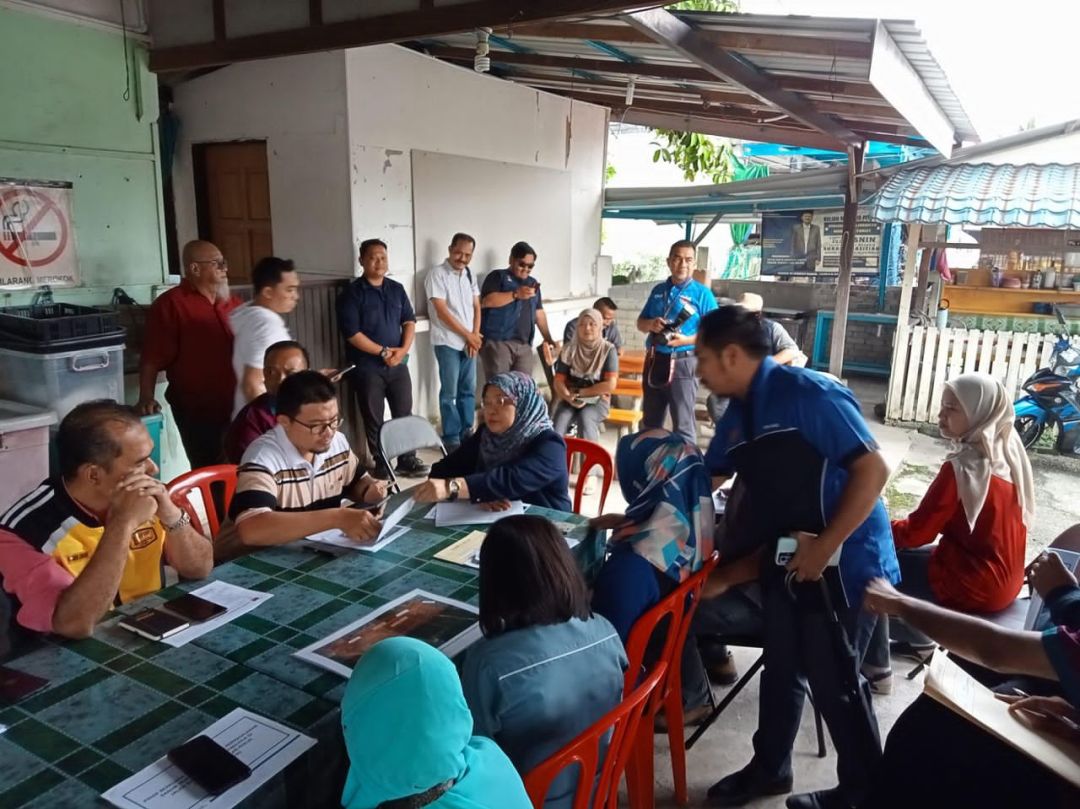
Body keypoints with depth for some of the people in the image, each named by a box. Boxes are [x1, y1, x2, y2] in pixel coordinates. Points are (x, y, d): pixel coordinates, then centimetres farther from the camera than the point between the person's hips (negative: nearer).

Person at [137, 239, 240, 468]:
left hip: (235, 406, 6)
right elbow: (152, 359, -13)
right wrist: (146, 398, -22)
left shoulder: (231, 303, 12)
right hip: (196, 411, -6)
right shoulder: (171, 304, -9)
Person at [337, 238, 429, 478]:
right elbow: (352, 333, -13)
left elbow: (409, 321, 9)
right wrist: (384, 352, -14)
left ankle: (408, 460, 21)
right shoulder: (352, 293, -7)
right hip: (368, 367, -4)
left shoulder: (397, 289, 9)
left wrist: (403, 349, -9)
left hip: (398, 364, 5)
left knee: (404, 413, 9)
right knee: (373, 420, 5)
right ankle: (381, 465, 16)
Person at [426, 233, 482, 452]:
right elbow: (441, 311, -15)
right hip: (447, 342, -6)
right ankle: (451, 438, 6)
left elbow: (476, 306, 10)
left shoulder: (469, 275, 10)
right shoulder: (437, 274, -10)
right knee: (450, 392, -1)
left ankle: (467, 432, 21)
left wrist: (475, 335, -4)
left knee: (469, 390, 10)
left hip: (469, 342, 6)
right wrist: (468, 335, -11)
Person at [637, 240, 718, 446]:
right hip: (654, 361, 6)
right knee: (650, 421, 17)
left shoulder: (702, 294, -5)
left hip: (682, 365, -6)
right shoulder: (658, 290, 11)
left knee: (683, 425, -2)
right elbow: (640, 323, 16)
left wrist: (686, 340, -22)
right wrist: (651, 324, -7)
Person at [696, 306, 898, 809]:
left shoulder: (808, 394, -20)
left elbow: (873, 470, -23)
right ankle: (769, 768, 40)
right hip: (785, 564, 8)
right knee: (781, 671, 19)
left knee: (834, 684, 7)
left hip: (843, 566, -7)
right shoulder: (738, 414, 6)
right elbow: (702, 483, 17)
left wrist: (825, 549, -24)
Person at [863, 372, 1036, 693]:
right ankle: (917, 639, 37)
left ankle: (876, 668, 9)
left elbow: (917, 532, -19)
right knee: (898, 554, 20)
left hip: (974, 585, -8)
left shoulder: (963, 468, -24)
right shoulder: (1009, 454, 2)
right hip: (1004, 578, 9)